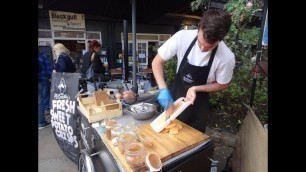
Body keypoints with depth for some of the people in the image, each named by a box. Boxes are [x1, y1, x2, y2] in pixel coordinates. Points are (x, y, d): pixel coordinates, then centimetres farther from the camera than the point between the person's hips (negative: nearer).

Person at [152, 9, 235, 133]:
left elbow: (222, 85, -7)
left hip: (198, 105, -1)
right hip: (174, 97, 2)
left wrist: (196, 88, -23)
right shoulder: (182, 37, -23)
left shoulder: (226, 58, -25)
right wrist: (163, 89, -28)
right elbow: (157, 62, -15)